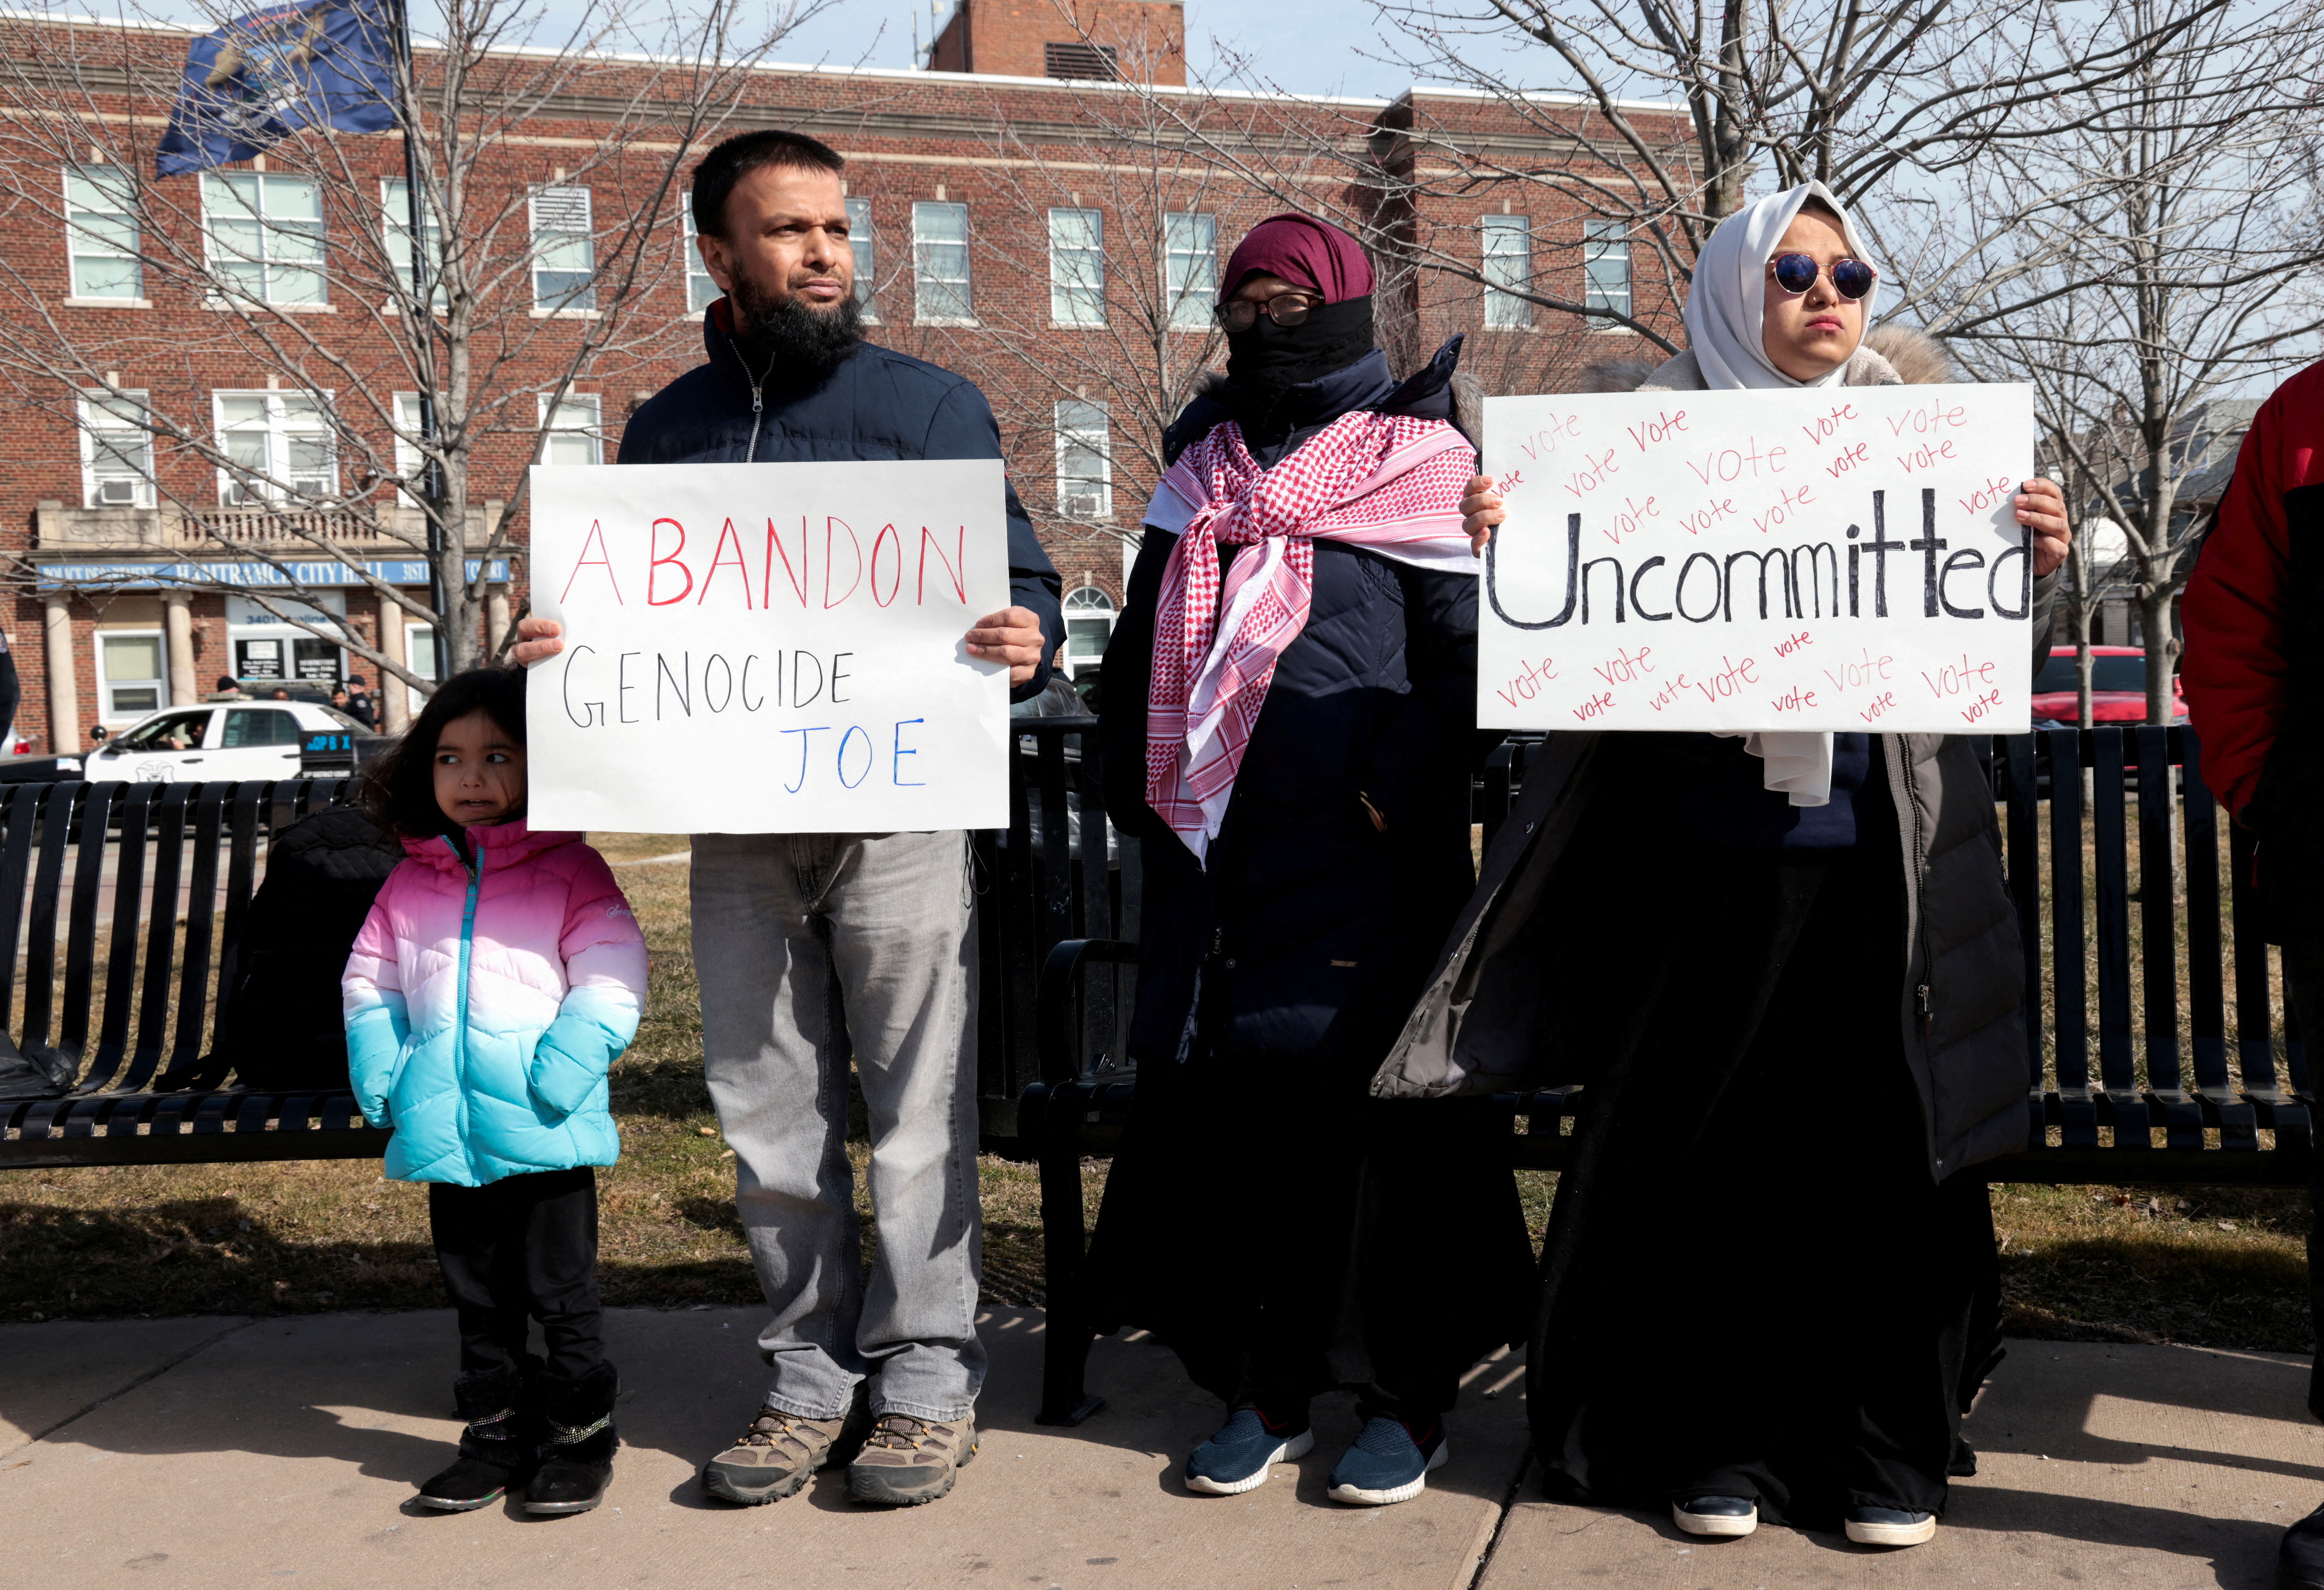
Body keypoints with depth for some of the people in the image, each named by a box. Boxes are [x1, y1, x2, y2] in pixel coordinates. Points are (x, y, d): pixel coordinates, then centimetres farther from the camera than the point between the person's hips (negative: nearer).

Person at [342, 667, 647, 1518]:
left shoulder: (571, 872, -3)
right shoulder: (408, 884, 10)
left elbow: (612, 978, -9)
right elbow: (368, 982, 16)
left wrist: (562, 1067, -20)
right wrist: (380, 1075, 2)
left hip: (544, 1130, -4)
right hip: (444, 1131, 5)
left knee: (562, 1289, 4)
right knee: (477, 1295, 15)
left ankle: (579, 1436, 18)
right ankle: (494, 1433, 28)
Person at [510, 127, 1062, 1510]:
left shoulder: (931, 405, 5)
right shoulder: (667, 431, 15)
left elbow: (1023, 577, 3)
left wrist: (1027, 641, -20)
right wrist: (562, 650, -2)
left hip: (899, 813, -3)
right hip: (739, 824, 4)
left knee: (920, 1110, 1)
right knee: (770, 1116, 10)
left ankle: (930, 1377, 16)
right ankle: (815, 1375, 24)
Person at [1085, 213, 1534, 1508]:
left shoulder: (1419, 463, 4)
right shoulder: (1203, 467, 19)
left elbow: (1468, 651, -4)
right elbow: (1143, 641, 24)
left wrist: (1402, 792, -13)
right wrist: (1138, 784, 16)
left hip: (1359, 852, -5)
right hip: (1213, 842, 5)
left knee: (1375, 1100, -1)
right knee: (1221, 1100, 5)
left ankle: (1409, 1394, 13)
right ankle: (1266, 1388, 19)